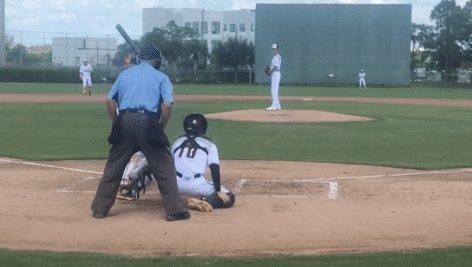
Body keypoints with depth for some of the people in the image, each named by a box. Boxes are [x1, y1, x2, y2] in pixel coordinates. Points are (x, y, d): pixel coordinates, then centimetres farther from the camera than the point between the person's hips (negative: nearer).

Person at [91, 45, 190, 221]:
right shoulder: (161, 77, 10)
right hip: (147, 122, -3)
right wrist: (161, 129, 5)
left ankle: (99, 208, 16)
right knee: (164, 167, 4)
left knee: (113, 167, 12)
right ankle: (174, 210, 2)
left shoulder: (124, 74, 20)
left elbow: (110, 101, 14)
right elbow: (167, 105, -4)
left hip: (125, 121, 3)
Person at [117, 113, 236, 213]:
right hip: (197, 186, -3)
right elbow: (214, 168, 4)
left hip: (174, 184, 3)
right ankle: (206, 203, -20)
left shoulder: (178, 141, 27)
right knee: (228, 197, 10)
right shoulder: (209, 144, 18)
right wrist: (218, 191, 2)